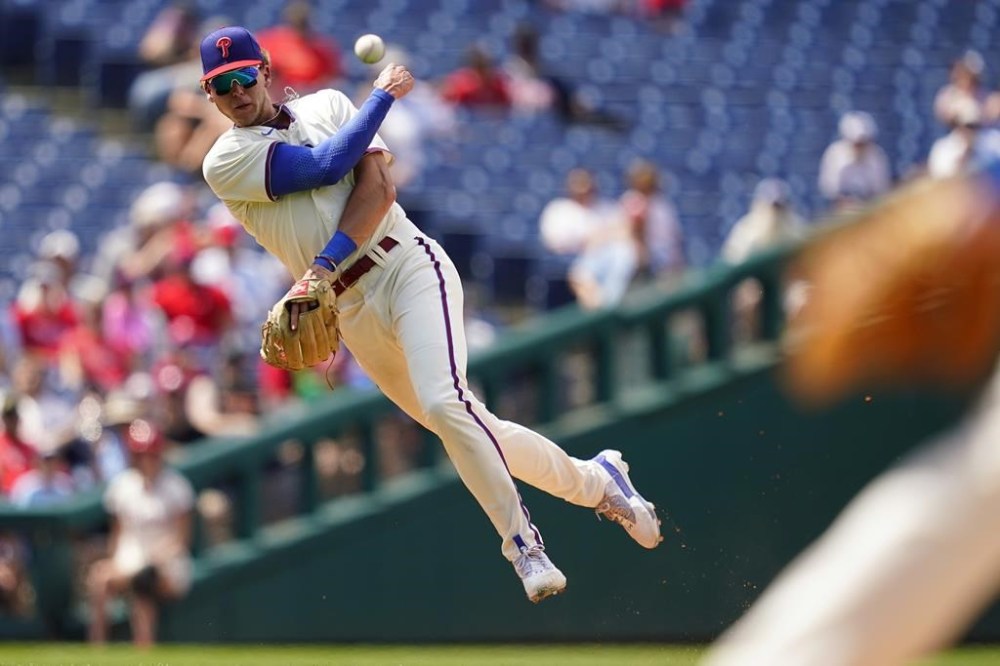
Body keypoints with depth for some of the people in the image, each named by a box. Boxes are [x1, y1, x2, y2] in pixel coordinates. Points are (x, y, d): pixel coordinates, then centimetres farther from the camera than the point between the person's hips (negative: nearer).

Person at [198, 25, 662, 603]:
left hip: (408, 267, -2)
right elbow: (327, 165, -10)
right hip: (352, 311, 2)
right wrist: (384, 93, -1)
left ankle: (523, 542, -15)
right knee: (473, 431, 4)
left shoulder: (328, 106, 7)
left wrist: (326, 264, -20)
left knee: (445, 404, -24)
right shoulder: (226, 163, 3)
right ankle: (595, 480, 23)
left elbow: (379, 188, -7)